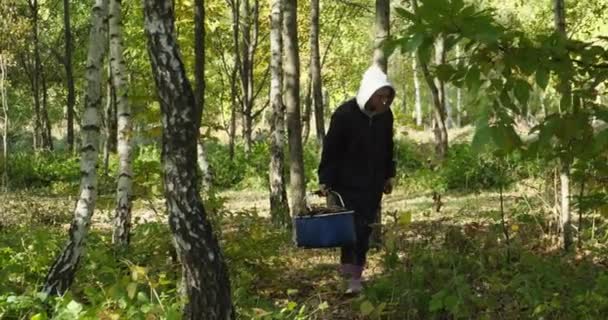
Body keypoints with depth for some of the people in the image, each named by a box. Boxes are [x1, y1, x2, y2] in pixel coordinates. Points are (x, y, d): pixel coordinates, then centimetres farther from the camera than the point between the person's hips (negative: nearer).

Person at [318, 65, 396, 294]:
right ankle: (351, 276, -5)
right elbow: (330, 150, -11)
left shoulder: (385, 115, 3)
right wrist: (325, 183, -13)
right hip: (348, 185, -6)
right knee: (351, 229, -9)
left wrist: (389, 176, 18)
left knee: (365, 230, 7)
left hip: (373, 186, 6)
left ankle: (355, 273, 15)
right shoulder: (344, 114, -15)